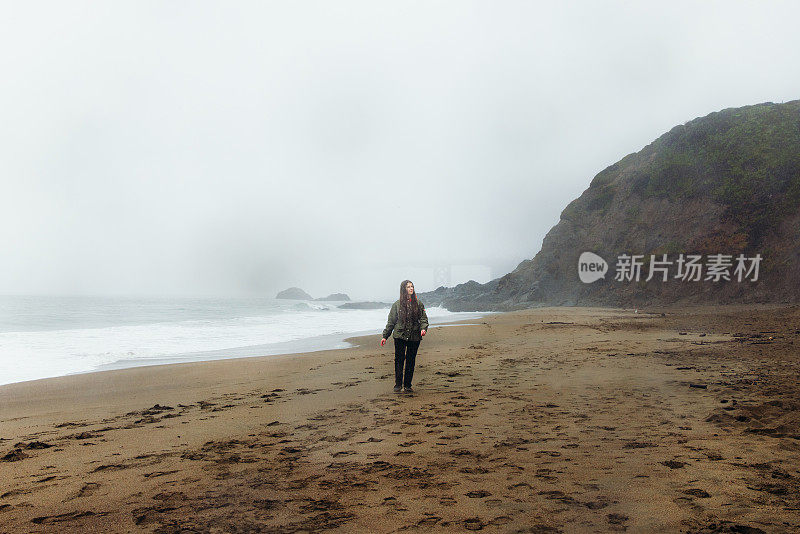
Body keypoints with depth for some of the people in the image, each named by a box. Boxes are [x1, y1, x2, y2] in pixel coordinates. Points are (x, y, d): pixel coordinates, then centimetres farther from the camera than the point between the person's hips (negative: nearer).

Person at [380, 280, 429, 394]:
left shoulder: (418, 303, 7)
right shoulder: (397, 304, 5)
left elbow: (423, 318, 6)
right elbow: (391, 321, 8)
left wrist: (423, 328, -14)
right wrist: (385, 336, 6)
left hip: (414, 337, 1)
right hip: (400, 336, -1)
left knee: (410, 361, 5)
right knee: (399, 360, -3)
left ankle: (407, 385, 13)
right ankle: (398, 385, 4)